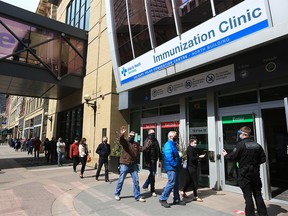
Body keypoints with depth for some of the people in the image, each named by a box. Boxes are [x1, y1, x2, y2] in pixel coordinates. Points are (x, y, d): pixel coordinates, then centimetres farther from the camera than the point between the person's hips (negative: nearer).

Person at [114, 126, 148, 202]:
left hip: (133, 165, 5)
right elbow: (120, 140, -29)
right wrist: (122, 134, -51)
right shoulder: (125, 141, -8)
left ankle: (137, 196, 21)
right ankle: (117, 194, 29)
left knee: (136, 181, 8)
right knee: (121, 180, 8)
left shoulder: (135, 144, 10)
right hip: (124, 165, -5)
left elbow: (140, 149, 12)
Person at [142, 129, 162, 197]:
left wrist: (160, 159, 13)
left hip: (155, 160, 8)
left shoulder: (155, 140, 12)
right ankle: (152, 191, 9)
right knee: (152, 174, -3)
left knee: (152, 173, 17)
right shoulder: (147, 141, -10)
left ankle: (145, 185, 36)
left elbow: (158, 150, 16)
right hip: (150, 161, -8)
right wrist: (147, 162, -19)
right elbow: (145, 152, -16)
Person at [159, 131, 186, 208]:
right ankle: (163, 199, 4)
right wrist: (175, 164, -20)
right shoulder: (168, 145, -17)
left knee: (176, 184, 15)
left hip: (175, 168, 10)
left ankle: (176, 199, 26)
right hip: (171, 168, -10)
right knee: (171, 183, -8)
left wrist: (179, 163, 11)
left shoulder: (173, 144, 16)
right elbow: (169, 157, -26)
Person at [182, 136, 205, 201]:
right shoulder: (190, 149, -17)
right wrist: (199, 157, -21)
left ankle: (184, 193, 28)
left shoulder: (192, 148, 15)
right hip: (192, 167, -10)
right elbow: (191, 159, -22)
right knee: (195, 181, -3)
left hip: (192, 167, 10)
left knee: (190, 180, 17)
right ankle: (195, 196, 6)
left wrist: (198, 157, 9)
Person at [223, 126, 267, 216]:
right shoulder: (257, 145, 5)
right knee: (258, 194, 17)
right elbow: (263, 159, 8)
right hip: (256, 172, 6)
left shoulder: (241, 144, -15)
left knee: (248, 195, 4)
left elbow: (233, 157, -17)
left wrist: (226, 155, 2)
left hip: (245, 173, -6)